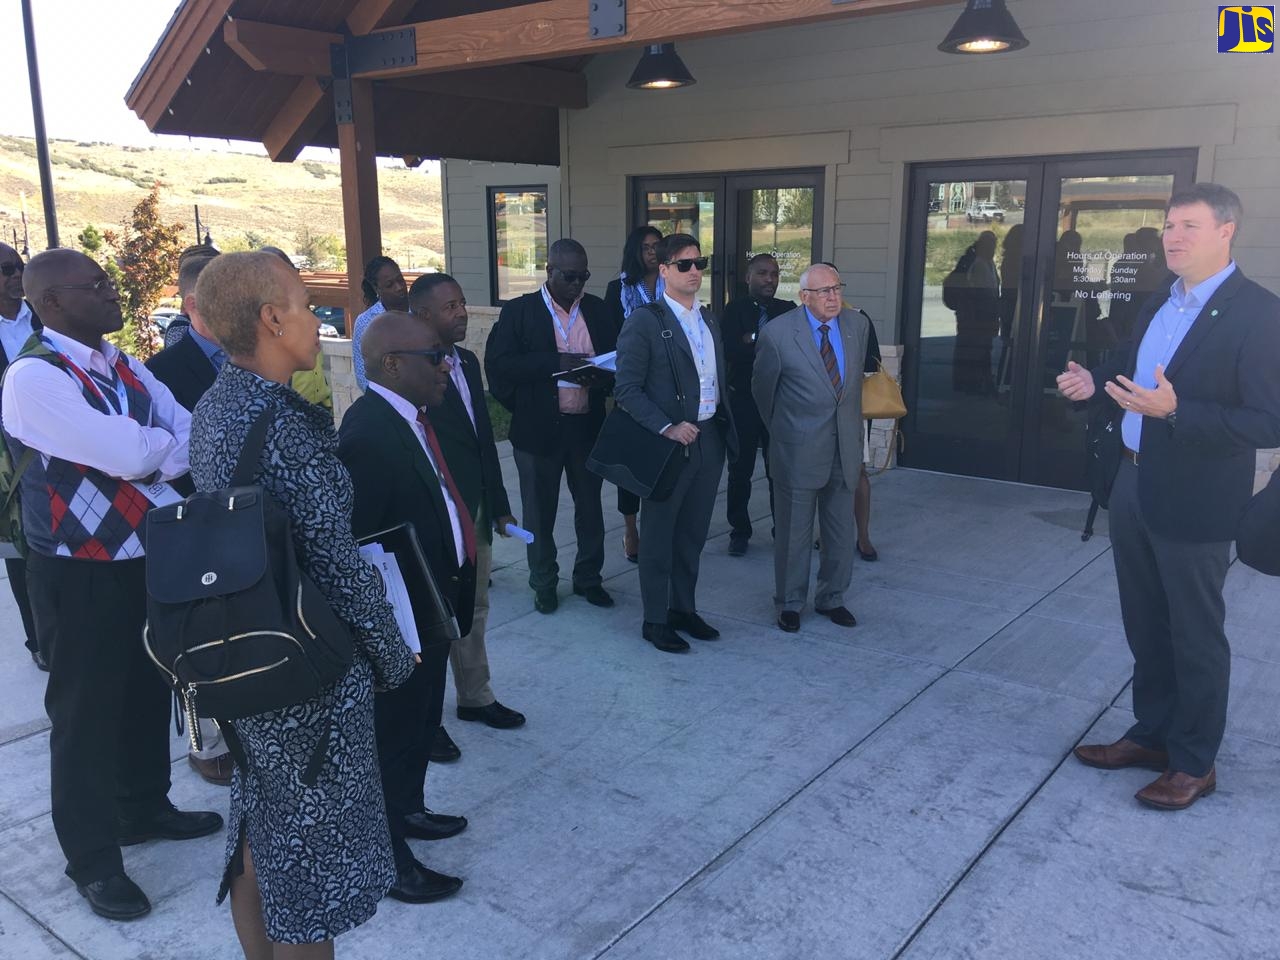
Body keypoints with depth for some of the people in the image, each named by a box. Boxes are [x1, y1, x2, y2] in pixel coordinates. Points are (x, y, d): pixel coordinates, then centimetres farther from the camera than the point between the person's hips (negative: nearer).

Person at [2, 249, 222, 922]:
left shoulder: (125, 369, 6)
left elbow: (192, 439, 0)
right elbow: (129, 453, -26)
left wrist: (146, 456, -20)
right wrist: (169, 444, -8)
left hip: (147, 555, 7)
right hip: (79, 571, -7)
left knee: (148, 690, 20)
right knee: (85, 711, 7)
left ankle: (143, 808, 42)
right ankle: (93, 859, 25)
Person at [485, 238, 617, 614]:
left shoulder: (597, 310, 6)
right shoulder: (519, 311, -5)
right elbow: (498, 363, -14)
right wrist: (557, 362, -24)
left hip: (587, 425, 3)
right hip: (539, 428, -3)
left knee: (590, 507, 13)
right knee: (539, 511, 10)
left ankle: (588, 577, 30)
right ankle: (544, 584, 26)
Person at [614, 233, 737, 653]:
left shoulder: (709, 320, 12)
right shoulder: (644, 323, -10)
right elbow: (626, 388, -14)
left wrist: (726, 429, 8)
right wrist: (667, 427, -21)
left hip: (709, 439, 7)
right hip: (669, 442, -6)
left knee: (693, 533, 16)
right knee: (658, 535, 6)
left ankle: (683, 608, 31)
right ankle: (655, 620, 18)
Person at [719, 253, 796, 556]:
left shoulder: (788, 310, 4)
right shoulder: (734, 310, -1)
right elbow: (727, 349, -17)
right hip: (743, 402, -1)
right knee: (740, 470, 8)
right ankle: (739, 531, 21)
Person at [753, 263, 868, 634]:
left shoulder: (857, 324, 1)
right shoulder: (778, 333, -13)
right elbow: (763, 388, 1)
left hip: (846, 446, 4)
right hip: (799, 448, -4)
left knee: (842, 531, 13)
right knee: (793, 530, 7)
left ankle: (831, 598, 31)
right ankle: (789, 603, 25)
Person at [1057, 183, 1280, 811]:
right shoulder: (1156, 307, 9)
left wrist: (1175, 410, -31)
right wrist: (1093, 384, -2)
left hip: (1194, 502, -7)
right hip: (1134, 488, 8)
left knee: (1196, 636, 7)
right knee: (1145, 626, 19)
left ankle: (1194, 764, 24)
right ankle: (1152, 734, 36)